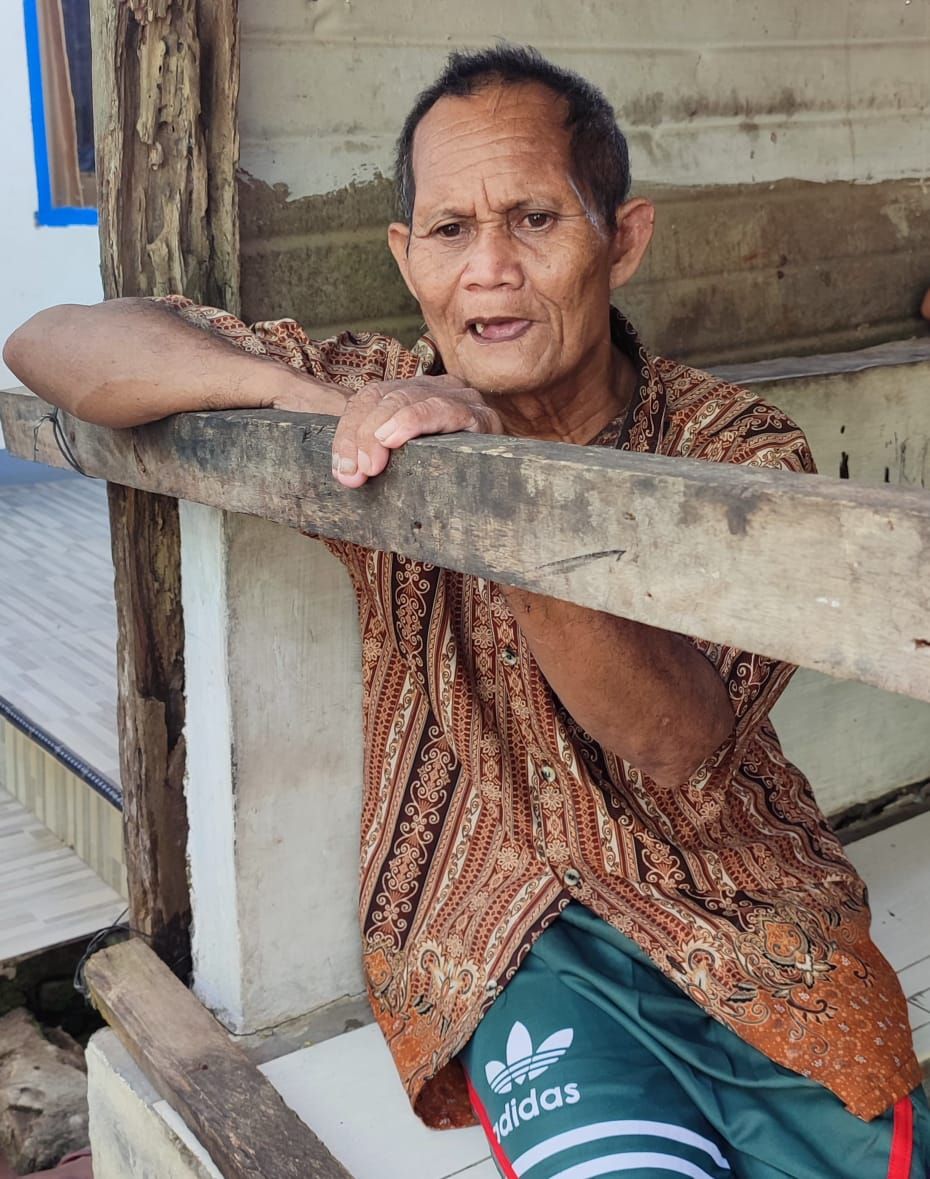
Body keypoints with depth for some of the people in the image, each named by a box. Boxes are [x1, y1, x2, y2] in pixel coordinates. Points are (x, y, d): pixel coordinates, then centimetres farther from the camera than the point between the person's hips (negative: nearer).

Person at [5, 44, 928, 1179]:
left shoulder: (741, 453, -6)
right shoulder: (387, 412, -3)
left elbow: (682, 743, -21)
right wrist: (312, 394, -22)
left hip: (744, 912, 2)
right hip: (508, 935, -1)